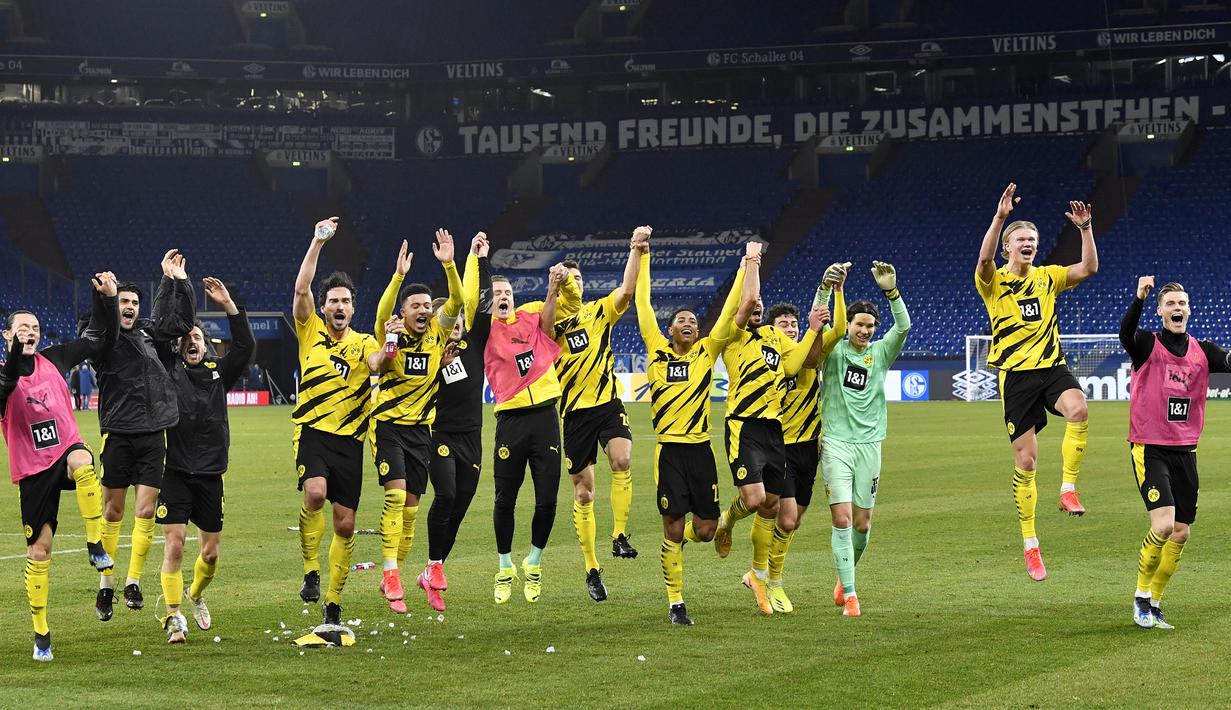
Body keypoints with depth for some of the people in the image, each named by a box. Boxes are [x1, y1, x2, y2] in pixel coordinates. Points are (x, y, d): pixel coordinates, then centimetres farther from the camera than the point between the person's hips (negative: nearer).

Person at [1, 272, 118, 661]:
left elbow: (101, 337, 14)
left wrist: (107, 298, 1)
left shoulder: (54, 359, 5)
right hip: (33, 469, -1)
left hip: (67, 450, 1)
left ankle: (96, 545, -26)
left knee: (82, 462, -38)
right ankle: (41, 633, 13)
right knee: (39, 549, 0)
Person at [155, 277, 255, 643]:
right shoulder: (169, 370, 5)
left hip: (211, 474, 3)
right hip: (175, 472, -3)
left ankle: (195, 595, 38)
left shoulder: (218, 373, 11)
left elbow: (246, 346, -1)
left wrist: (229, 306, -12)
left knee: (211, 551, 9)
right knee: (174, 546, -10)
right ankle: (174, 616, -1)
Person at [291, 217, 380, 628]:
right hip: (313, 431, -2)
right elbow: (301, 288, -5)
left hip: (349, 439, 2)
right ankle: (310, 571, -12)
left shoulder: (363, 344, 8)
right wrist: (318, 242, -10)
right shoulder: (310, 332, 6)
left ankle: (333, 605, 13)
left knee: (345, 524, 2)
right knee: (315, 493, -29)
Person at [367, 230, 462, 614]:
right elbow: (382, 313, -30)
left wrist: (449, 265, -26)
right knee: (396, 496, -19)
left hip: (421, 428, 4)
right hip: (388, 423, -4)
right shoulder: (392, 334, -9)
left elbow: (457, 301, -12)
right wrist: (399, 274, -42)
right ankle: (390, 575, -20)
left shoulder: (437, 333, 1)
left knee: (411, 507, 7)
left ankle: (392, 575, 17)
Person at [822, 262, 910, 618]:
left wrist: (891, 290, -25)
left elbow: (903, 325, -10)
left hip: (869, 445, 2)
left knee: (862, 523, 7)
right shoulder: (835, 351, 3)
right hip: (836, 444, -2)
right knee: (842, 519, -11)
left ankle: (846, 574, 33)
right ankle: (849, 593, -10)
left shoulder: (881, 353, 6)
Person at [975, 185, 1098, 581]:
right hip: (1016, 374, -2)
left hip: (1052, 367, 2)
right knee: (1026, 461, 0)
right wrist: (1000, 218, -30)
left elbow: (1088, 268, 1)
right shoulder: (994, 282, 0)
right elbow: (984, 259, -22)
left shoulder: (1047, 277, 12)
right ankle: (1030, 546, 10)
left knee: (1078, 409, -34)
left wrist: (1085, 229, -10)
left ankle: (1068, 489, -22)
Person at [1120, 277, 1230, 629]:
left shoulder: (1202, 351, 6)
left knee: (1181, 533, 6)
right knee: (1163, 525, -18)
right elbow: (1126, 332, -28)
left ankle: (1154, 601, 22)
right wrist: (1139, 298, -44)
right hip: (1150, 450, -5)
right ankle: (1141, 595, 2)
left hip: (1185, 451, 5)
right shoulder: (1147, 345, -6)